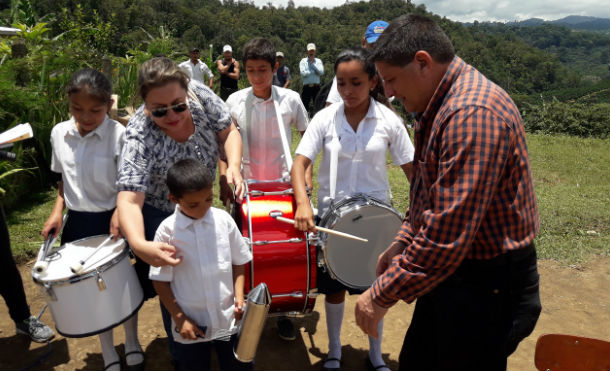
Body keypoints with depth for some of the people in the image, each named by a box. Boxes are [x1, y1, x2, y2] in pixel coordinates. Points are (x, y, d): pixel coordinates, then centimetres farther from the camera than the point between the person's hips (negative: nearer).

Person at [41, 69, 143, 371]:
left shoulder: (119, 135, -17)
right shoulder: (59, 134, -1)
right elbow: (64, 179, 12)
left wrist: (120, 211, -28)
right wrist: (58, 210, -1)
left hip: (112, 221, -4)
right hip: (77, 222, 4)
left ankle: (133, 346, 38)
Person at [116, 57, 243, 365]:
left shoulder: (199, 93, -23)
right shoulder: (140, 137, -35)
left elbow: (228, 131, -10)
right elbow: (129, 199, -40)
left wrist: (233, 165, -30)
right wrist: (138, 244, -59)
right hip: (160, 215, -4)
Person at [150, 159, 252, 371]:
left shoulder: (223, 220, -8)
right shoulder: (167, 230, -13)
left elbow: (238, 261, 3)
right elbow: (160, 280, -6)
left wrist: (239, 295, -8)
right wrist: (179, 319, -7)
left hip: (230, 320, 2)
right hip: (190, 326, -1)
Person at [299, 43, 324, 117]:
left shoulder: (318, 61, 12)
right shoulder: (303, 61, 7)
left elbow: (321, 72, -5)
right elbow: (303, 73, -8)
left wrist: (313, 63, -4)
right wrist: (314, 71, -2)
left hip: (316, 87, 1)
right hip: (307, 87, -1)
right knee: (305, 105, -3)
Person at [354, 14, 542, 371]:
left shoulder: (472, 114, -26)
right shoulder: (444, 105, 8)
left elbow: (447, 235, -30)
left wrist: (382, 295, -22)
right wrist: (402, 242, 9)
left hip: (486, 287, -9)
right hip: (453, 274, 9)